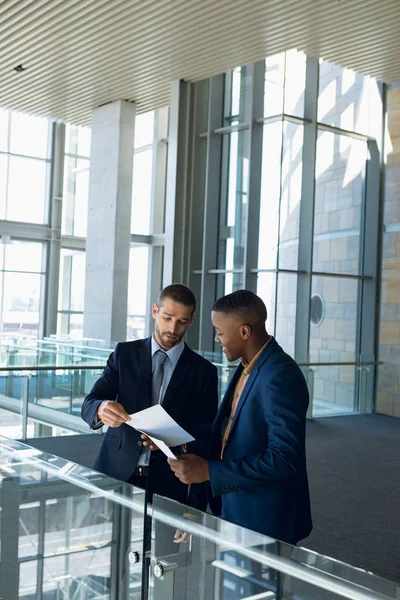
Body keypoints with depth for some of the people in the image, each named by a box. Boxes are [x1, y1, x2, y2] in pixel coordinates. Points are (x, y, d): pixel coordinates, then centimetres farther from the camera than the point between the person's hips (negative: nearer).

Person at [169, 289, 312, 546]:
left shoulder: (281, 377, -24)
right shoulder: (249, 366, 6)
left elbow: (285, 459, -27)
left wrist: (209, 471, -26)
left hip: (265, 519, -8)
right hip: (234, 507, 8)